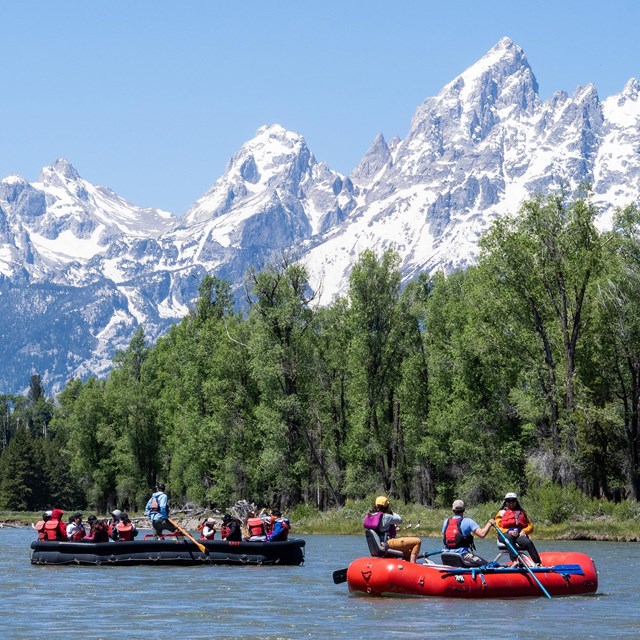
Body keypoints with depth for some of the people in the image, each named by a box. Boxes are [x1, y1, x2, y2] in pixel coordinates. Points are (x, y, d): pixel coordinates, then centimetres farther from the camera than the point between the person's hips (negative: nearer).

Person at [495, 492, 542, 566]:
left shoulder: (521, 513, 27)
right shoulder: (501, 513, 21)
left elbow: (530, 526, 19)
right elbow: (497, 527, 7)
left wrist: (524, 531, -5)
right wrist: (508, 531, -11)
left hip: (519, 534, 2)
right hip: (506, 534, -2)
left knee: (528, 542, -31)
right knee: (509, 538, -40)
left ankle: (538, 563, -42)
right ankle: (515, 561, -53)